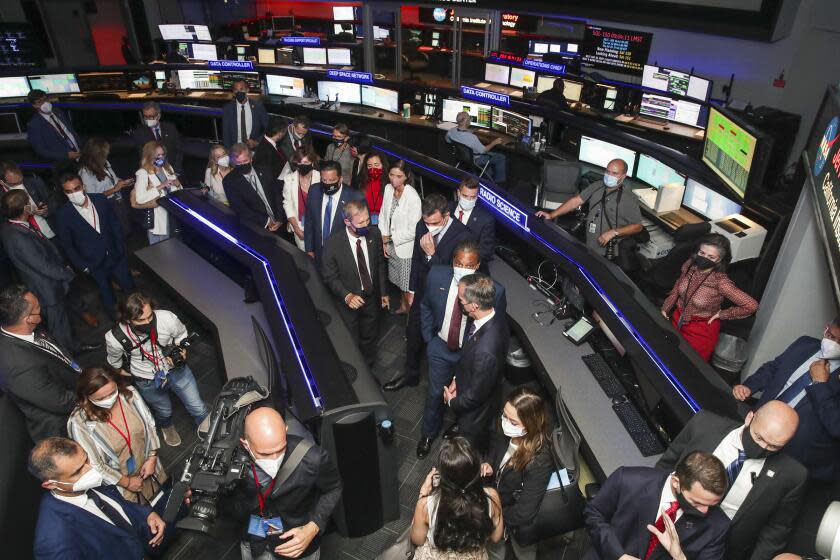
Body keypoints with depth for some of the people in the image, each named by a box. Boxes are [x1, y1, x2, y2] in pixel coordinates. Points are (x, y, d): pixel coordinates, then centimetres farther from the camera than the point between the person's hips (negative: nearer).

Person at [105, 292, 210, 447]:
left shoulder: (167, 318, -34)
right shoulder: (115, 339, -31)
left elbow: (181, 335, -7)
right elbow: (114, 360, -3)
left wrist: (180, 352, -20)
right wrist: (121, 371, 12)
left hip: (176, 369, 0)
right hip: (147, 382, 0)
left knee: (199, 409, 12)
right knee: (164, 411, 28)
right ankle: (167, 426, 66)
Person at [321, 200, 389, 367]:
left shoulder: (374, 234, -15)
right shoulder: (333, 244, -25)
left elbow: (380, 265, 0)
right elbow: (330, 277, -14)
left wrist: (384, 292, 5)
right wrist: (347, 296, -26)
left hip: (372, 297, 3)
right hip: (348, 301, -3)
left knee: (370, 338, 25)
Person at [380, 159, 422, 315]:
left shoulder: (413, 197, -24)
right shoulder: (388, 189, -4)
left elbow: (413, 231, -22)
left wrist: (390, 237, -11)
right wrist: (384, 241, 3)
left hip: (406, 248, -6)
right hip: (392, 246, 6)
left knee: (408, 286, 6)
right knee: (399, 282, 24)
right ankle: (403, 307, 46)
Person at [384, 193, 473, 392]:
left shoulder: (463, 236, -29)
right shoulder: (422, 226, -11)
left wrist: (432, 254, -34)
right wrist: (412, 290, 12)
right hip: (421, 293, 5)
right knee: (413, 335, 21)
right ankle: (411, 374, 47)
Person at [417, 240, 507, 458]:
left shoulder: (494, 290, -29)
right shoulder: (437, 275, -20)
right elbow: (426, 306, 1)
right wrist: (428, 337, 2)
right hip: (440, 347, 2)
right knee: (435, 393, 19)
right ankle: (428, 434, 48)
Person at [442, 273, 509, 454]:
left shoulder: (485, 351, -44)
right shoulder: (494, 317, -19)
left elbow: (475, 395, -28)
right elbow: (467, 354, 0)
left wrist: (453, 402, -11)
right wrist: (456, 379, -4)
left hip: (475, 411, -6)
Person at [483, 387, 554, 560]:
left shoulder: (540, 461, -38)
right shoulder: (505, 435, -21)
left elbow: (523, 513, -33)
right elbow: (493, 453, 4)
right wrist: (487, 465, -15)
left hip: (518, 525, -5)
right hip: (495, 499, 5)